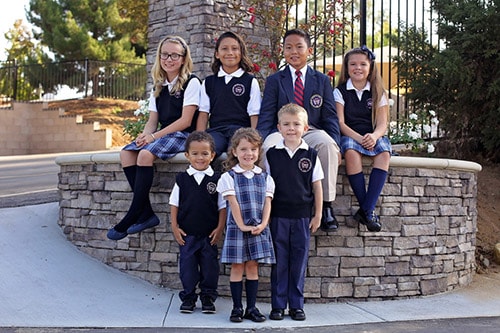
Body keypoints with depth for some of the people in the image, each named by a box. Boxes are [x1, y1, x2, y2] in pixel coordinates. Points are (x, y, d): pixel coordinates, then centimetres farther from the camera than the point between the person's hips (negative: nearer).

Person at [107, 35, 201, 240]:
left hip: (182, 135, -7)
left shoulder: (191, 83, -4)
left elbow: (185, 120, -12)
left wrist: (153, 136, -17)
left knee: (145, 154, -31)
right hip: (163, 135, 8)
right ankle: (146, 212, -21)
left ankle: (131, 217, -27)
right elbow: (153, 120, 14)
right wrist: (145, 135, -11)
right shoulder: (159, 87, 18)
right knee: (126, 153, -16)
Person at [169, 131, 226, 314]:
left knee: (209, 266, 8)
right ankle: (188, 297, 21)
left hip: (209, 234, 0)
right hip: (187, 234, 1)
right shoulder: (182, 179, 0)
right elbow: (174, 204, 5)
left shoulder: (217, 179, -2)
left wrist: (220, 228, -4)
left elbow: (222, 206, 1)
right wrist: (175, 227, -1)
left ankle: (208, 297, 22)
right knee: (187, 266, 7)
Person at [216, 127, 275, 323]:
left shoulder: (265, 178, 9)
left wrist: (263, 224, -10)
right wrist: (242, 226, -13)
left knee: (253, 267, 7)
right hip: (237, 228, -2)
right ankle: (237, 307, 10)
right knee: (237, 267, 2)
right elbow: (233, 203, -7)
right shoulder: (229, 177, -2)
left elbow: (267, 202, 4)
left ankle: (251, 308, 13)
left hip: (259, 229, 3)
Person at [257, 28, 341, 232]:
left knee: (327, 143, -35)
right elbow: (265, 118, 6)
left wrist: (336, 145, -9)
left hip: (312, 132, 1)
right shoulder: (274, 81, 13)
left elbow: (330, 117, 9)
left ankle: (327, 206, -27)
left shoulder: (322, 80, 15)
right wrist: (259, 144, -13)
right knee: (270, 146, -37)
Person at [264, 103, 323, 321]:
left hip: (302, 217, 0)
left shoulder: (311, 155, 1)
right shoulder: (272, 154, 2)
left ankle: (296, 305, 17)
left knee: (299, 262, 6)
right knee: (279, 261, 5)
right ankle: (278, 305, 13)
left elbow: (317, 187, 5)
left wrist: (317, 215, 3)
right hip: (278, 216, 0)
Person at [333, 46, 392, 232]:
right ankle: (367, 210, -32)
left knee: (384, 152, -33)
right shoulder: (340, 92, 8)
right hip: (349, 136, -2)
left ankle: (367, 209, -35)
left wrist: (373, 136, -22)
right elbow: (340, 123, -4)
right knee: (351, 152, -37)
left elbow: (382, 124, 2)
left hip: (372, 138, 2)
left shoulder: (378, 93, 12)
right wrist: (359, 138, -21)